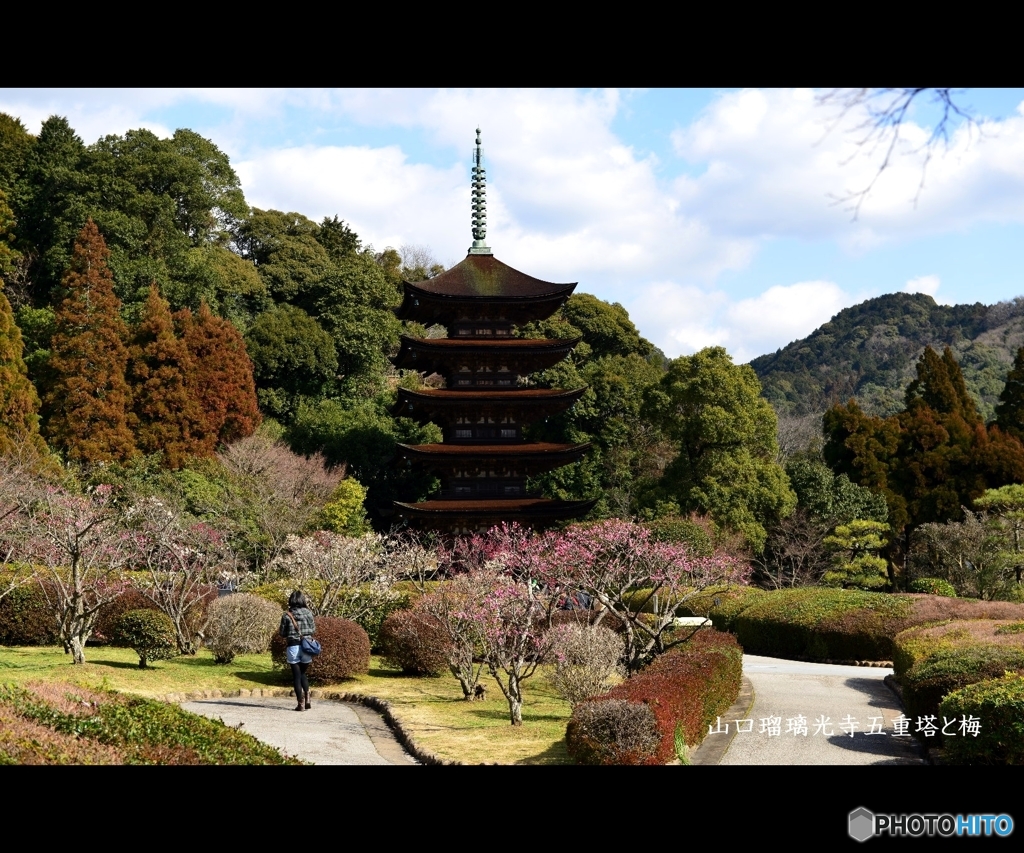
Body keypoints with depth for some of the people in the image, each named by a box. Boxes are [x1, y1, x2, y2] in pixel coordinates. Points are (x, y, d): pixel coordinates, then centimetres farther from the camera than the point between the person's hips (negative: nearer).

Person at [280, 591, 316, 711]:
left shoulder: (287, 615, -6)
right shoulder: (308, 613, -2)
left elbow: (283, 633, 0)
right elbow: (313, 629, 8)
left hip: (293, 647, -2)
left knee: (297, 676, 5)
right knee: (303, 673, 19)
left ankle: (301, 704, 3)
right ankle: (307, 699, 5)